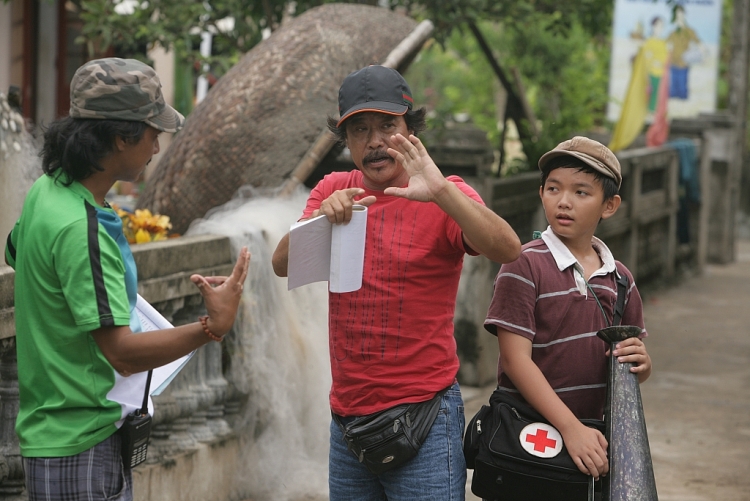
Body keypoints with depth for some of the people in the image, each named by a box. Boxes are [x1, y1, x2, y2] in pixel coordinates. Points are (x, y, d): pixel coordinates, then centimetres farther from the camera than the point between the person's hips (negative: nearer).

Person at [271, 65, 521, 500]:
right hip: (347, 413, 5)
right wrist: (321, 216, -21)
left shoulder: (443, 197, -6)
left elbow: (508, 250, -23)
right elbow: (283, 265, -3)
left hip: (422, 418, -4)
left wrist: (441, 193, -35)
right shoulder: (334, 190, 8)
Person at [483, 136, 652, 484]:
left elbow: (637, 366, 16)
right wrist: (571, 428, -21)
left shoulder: (619, 278, 8)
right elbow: (516, 359, -15)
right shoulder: (524, 265, -8)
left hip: (594, 437, 5)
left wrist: (641, 363, -9)